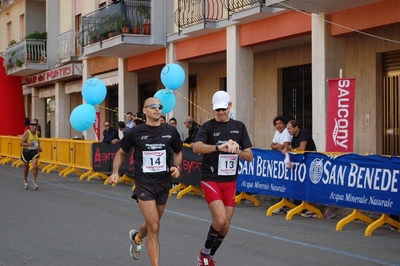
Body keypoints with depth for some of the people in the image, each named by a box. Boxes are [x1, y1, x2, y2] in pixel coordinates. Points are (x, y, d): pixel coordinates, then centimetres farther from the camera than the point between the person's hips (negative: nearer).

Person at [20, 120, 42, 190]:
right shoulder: (27, 133, -16)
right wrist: (28, 144, -34)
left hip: (34, 151, 3)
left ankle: (34, 182, -4)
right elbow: (21, 143, -18)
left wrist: (39, 146, 9)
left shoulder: (37, 133, -1)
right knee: (26, 168, 12)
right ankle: (25, 182, 32)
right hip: (26, 151, -3)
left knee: (35, 167, -14)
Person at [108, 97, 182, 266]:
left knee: (152, 225, 20)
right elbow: (121, 153, 9)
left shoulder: (170, 131, -1)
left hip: (164, 184, 4)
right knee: (154, 228, -13)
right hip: (144, 184, -3)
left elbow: (178, 152, 16)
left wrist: (176, 167, -3)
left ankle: (136, 237, 55)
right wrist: (115, 172, -4)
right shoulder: (135, 132, -6)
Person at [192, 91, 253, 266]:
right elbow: (196, 147, -27)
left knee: (225, 225, 6)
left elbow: (250, 156, 4)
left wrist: (237, 151, -18)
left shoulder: (239, 127, 5)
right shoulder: (208, 127, -7)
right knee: (220, 219, -18)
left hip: (230, 181, 4)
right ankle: (205, 251, 7)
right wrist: (219, 147, -42)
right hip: (211, 180, -4)